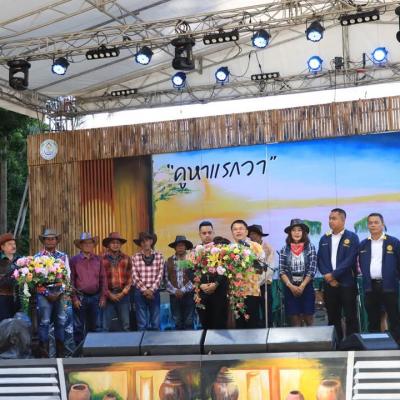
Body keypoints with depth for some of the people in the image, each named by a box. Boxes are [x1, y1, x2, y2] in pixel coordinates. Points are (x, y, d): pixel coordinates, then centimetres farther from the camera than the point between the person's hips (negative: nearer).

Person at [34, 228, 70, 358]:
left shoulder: (63, 256, 10)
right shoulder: (38, 257, 2)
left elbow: (67, 275, 7)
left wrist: (60, 291, -6)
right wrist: (47, 293, -9)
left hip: (60, 294, 3)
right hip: (44, 294, -3)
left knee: (60, 322, 5)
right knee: (44, 323, -4)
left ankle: (60, 354, 13)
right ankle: (43, 354, 0)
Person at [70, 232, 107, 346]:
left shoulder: (98, 260, 8)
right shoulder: (74, 260, -1)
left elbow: (103, 278, 9)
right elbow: (71, 280, -3)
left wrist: (103, 296, 3)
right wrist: (74, 298, -9)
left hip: (95, 297, 3)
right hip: (80, 297, -3)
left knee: (94, 325, 10)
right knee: (79, 327, 2)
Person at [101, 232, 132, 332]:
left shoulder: (126, 259, 8)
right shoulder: (102, 259, -2)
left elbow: (129, 278, 6)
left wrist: (123, 292, -5)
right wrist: (109, 294, -8)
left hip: (123, 295, 3)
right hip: (108, 295, -3)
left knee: (125, 325, 8)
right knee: (105, 326, 1)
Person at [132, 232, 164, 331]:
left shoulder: (159, 256, 3)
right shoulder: (135, 257, 2)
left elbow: (160, 275, -2)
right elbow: (135, 277, -2)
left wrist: (151, 290, -10)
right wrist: (144, 290, -10)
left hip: (154, 292, 0)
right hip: (140, 292, 0)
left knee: (155, 323, 5)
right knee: (142, 324, 3)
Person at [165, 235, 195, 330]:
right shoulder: (169, 261, 8)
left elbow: (194, 278, -4)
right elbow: (166, 279, 4)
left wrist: (183, 290, -11)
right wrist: (175, 291, -9)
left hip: (188, 295, -1)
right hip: (174, 296, 2)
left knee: (189, 322, 1)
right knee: (177, 322, 6)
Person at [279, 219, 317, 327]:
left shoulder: (310, 247, -1)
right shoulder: (284, 249, 3)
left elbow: (312, 270, -5)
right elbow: (281, 271, 0)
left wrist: (302, 286, -10)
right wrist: (291, 286, -11)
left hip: (306, 287, -1)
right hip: (290, 288, 1)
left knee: (308, 320, 2)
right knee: (295, 321, 2)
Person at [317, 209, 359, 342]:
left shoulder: (352, 238, -3)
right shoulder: (324, 239, 11)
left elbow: (349, 260, -12)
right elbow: (320, 261, 6)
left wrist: (333, 275, -13)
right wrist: (329, 278, -8)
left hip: (347, 283, -4)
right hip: (329, 284, 4)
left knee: (350, 317, 0)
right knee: (333, 317, 9)